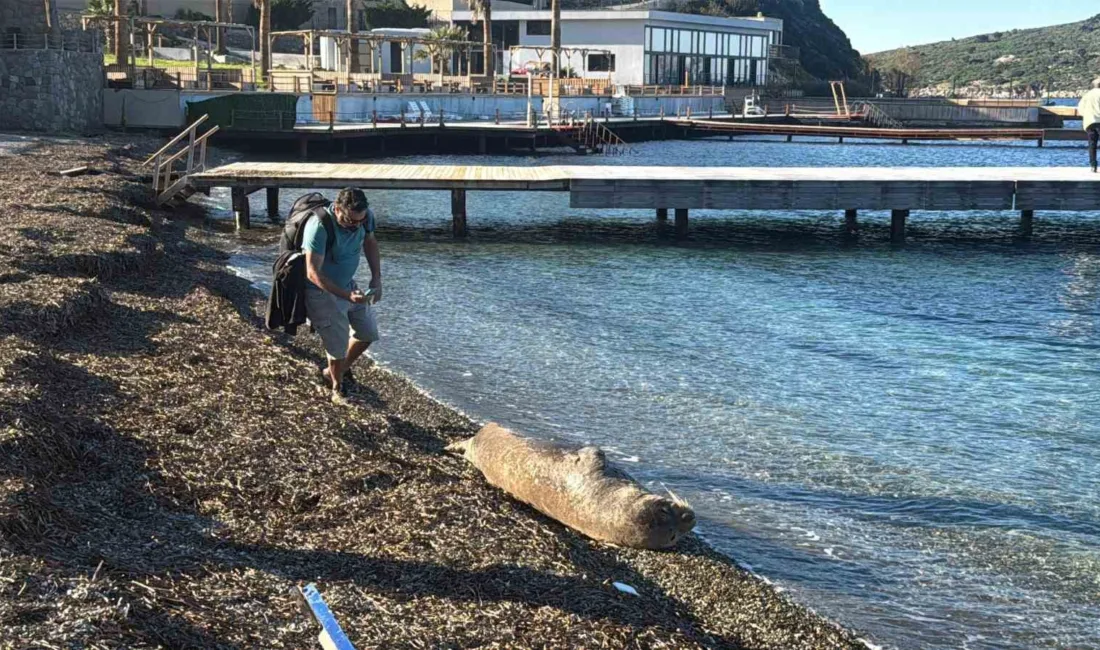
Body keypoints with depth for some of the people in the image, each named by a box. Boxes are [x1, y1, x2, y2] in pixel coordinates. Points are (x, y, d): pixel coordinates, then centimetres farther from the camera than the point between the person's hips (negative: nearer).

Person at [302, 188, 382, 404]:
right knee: (338, 344, -1)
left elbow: (370, 242, 7)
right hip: (322, 291, -7)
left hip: (349, 284, 7)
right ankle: (337, 389, 26)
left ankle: (335, 371, 38)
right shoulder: (319, 227, -35)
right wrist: (347, 296, -40)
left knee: (368, 333, 15)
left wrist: (376, 278, -3)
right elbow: (313, 273, -33)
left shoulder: (365, 216, -15)